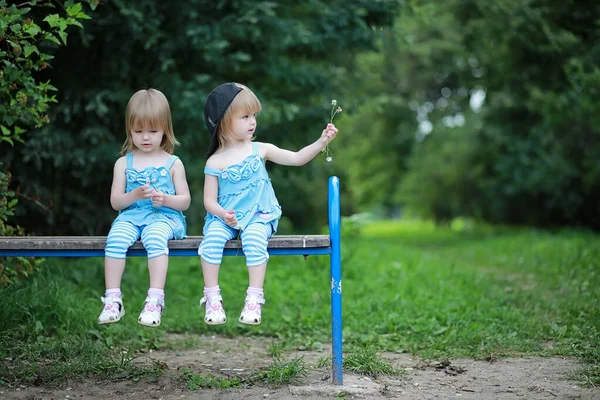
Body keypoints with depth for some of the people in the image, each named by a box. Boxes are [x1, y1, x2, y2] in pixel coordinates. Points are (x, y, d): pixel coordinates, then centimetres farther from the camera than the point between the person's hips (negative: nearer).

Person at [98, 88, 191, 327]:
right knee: (115, 237, -31)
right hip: (131, 216, 2)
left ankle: (155, 299, -37)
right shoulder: (124, 163, 12)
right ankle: (113, 299, -27)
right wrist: (135, 195, -13)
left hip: (163, 216, -2)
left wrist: (165, 199, -13)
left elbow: (185, 201, 7)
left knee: (154, 237, -37)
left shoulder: (173, 163, 9)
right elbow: (115, 202, 8)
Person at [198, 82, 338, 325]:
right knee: (212, 238, -30)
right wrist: (222, 213, -20)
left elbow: (297, 158, 3)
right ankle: (212, 297, -20)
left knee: (254, 239, -33)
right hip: (224, 217, 0)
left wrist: (321, 142, -9)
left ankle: (254, 298, -28)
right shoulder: (215, 162, 2)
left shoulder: (260, 150, 6)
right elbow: (210, 200, 1)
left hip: (258, 216, 0)